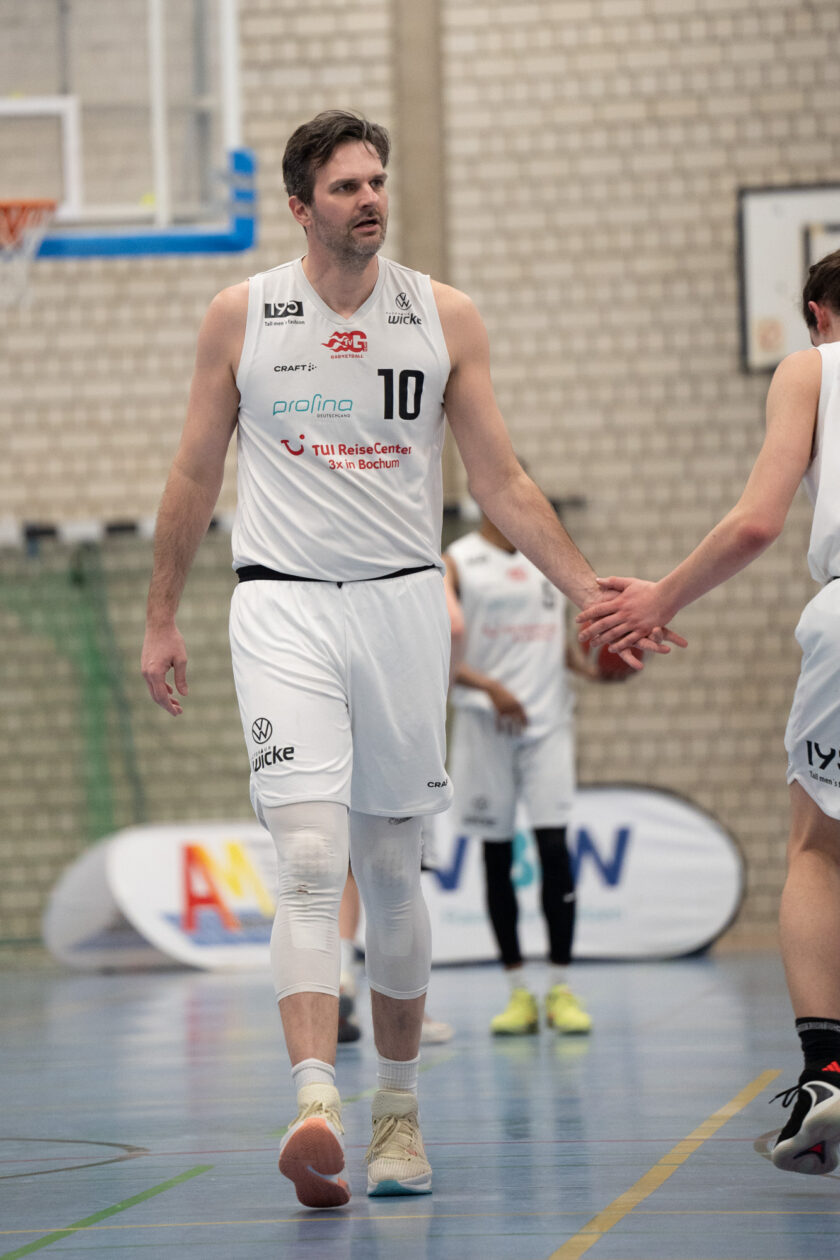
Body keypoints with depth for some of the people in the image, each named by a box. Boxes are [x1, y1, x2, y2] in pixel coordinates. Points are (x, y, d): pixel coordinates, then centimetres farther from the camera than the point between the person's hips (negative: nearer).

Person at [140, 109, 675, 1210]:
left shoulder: (444, 318, 4)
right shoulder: (241, 316, 3)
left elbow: (501, 483, 7)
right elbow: (195, 478, 11)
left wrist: (589, 591, -1)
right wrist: (161, 620, 12)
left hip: (402, 603, 2)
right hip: (284, 609, -2)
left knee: (392, 871, 8)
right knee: (311, 861, -17)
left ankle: (400, 1108, 21)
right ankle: (315, 1102, -28)